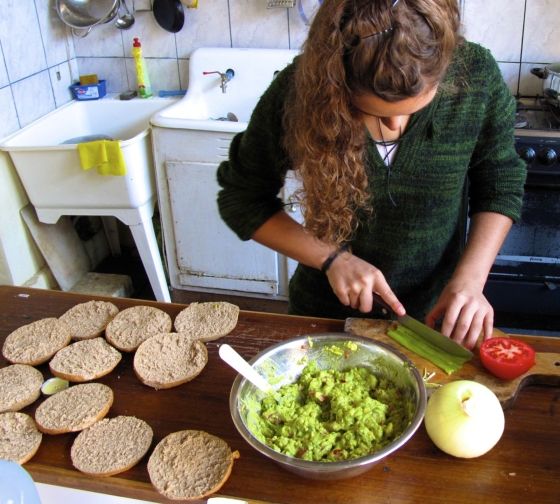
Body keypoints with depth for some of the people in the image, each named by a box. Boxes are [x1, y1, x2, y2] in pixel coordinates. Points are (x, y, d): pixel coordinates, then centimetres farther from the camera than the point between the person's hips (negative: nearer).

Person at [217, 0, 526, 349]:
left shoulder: (477, 76, -21)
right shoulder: (297, 92, -24)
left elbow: (501, 186, -5)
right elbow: (242, 199, -12)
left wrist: (470, 278, -19)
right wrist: (331, 257, -21)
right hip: (325, 309, 0)